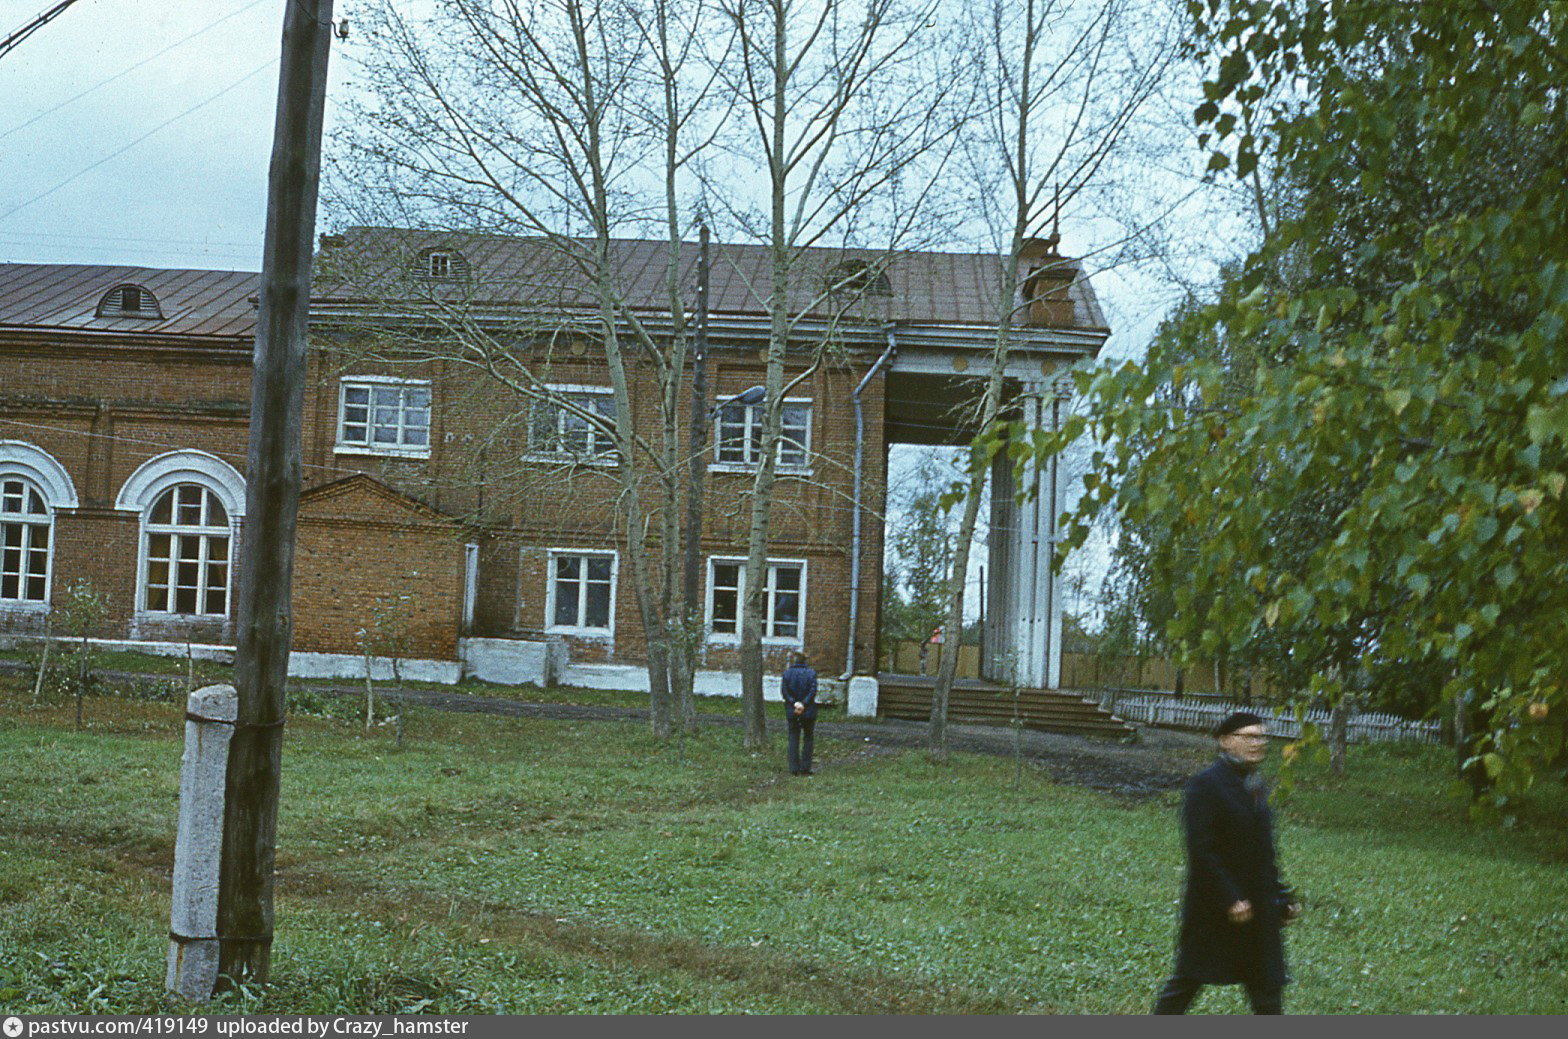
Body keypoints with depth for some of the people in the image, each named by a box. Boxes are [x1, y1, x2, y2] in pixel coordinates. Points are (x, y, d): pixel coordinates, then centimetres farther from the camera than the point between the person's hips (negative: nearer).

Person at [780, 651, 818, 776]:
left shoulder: (787, 673, 1)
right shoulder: (811, 673, -1)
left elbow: (783, 691, -8)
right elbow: (813, 691, -12)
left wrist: (794, 703, -11)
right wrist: (803, 704, -14)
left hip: (792, 711, 1)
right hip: (808, 711, -1)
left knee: (793, 738, 8)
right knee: (807, 738, 9)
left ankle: (794, 769, 4)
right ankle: (805, 768, 6)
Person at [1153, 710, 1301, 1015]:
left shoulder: (1255, 785, 12)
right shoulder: (1205, 784, -14)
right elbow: (1201, 850, -19)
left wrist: (1279, 895, 11)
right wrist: (1230, 899, -21)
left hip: (1258, 909, 8)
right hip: (1212, 910, -7)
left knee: (1268, 989, 8)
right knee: (1186, 982, 5)